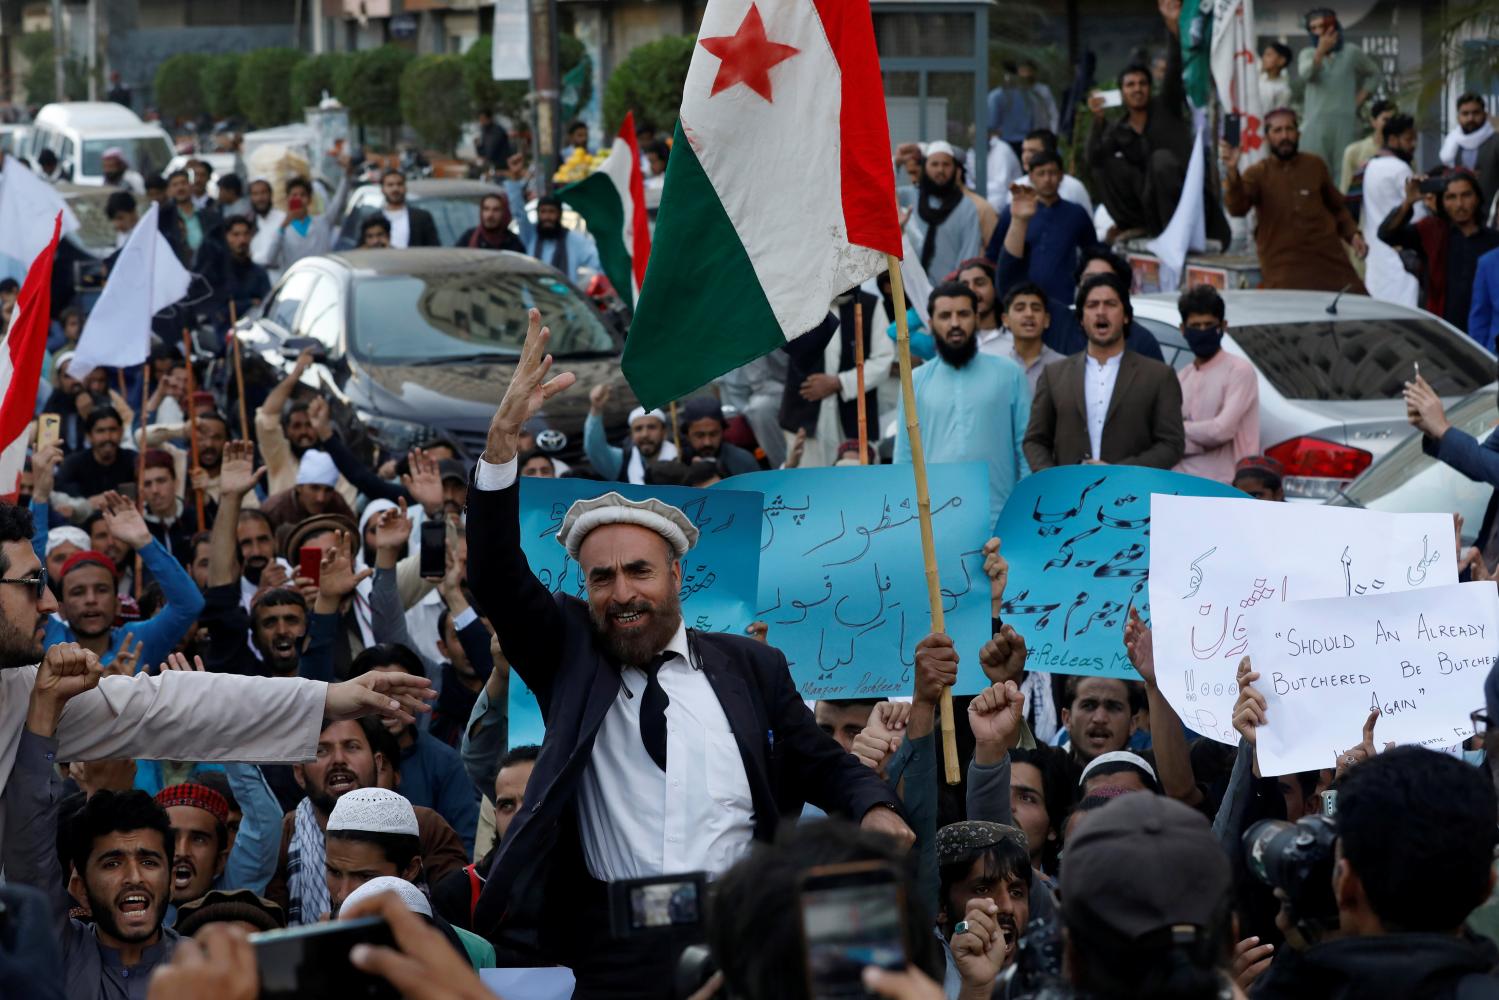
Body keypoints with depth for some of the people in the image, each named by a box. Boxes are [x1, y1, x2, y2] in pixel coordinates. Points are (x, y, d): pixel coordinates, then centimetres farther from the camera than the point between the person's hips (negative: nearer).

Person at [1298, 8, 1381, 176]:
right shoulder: (1307, 54, 7)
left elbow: (1374, 74, 19)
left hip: (1346, 122, 0)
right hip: (1317, 123, 0)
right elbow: (1305, 74, -14)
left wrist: (1361, 98, 7)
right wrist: (1321, 50, -19)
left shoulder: (1352, 52, 8)